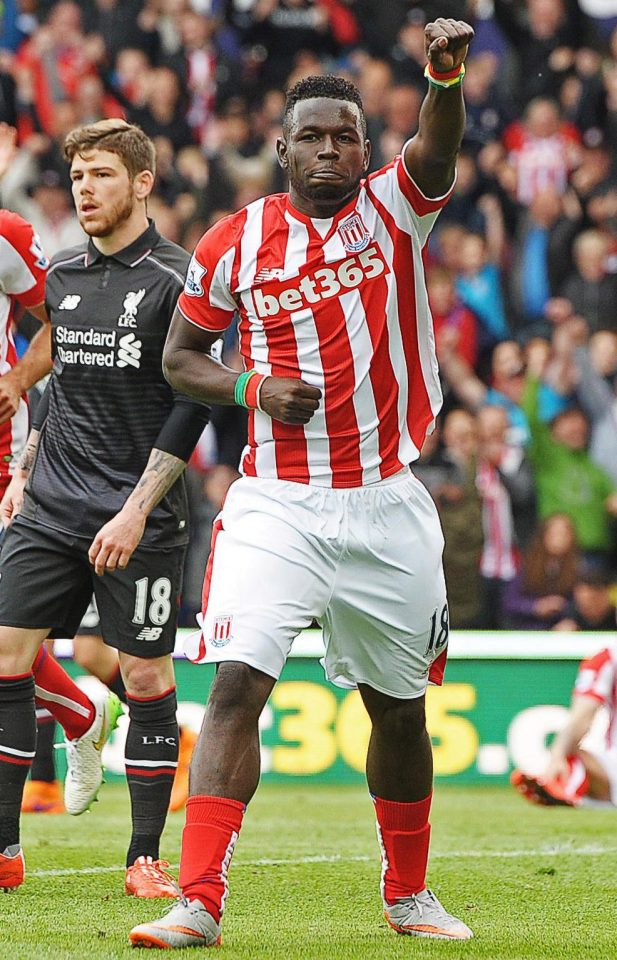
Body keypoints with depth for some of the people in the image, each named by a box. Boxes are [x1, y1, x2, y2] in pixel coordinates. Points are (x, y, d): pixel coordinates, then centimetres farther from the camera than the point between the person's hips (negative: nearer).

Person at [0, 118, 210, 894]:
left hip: (137, 517, -5)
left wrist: (137, 510, -16)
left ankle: (146, 858, 5)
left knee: (145, 673, -2)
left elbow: (190, 407, -10)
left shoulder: (176, 282, -7)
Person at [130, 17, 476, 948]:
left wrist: (446, 75, -42)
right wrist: (253, 388, -10)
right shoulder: (236, 242, 1)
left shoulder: (395, 210, 1)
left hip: (386, 505, 1)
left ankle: (409, 894, 30)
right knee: (237, 683, -16)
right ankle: (199, 901, -20)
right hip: (275, 507, -1)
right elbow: (179, 356, 10)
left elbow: (437, 149, -21)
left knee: (400, 706, 12)